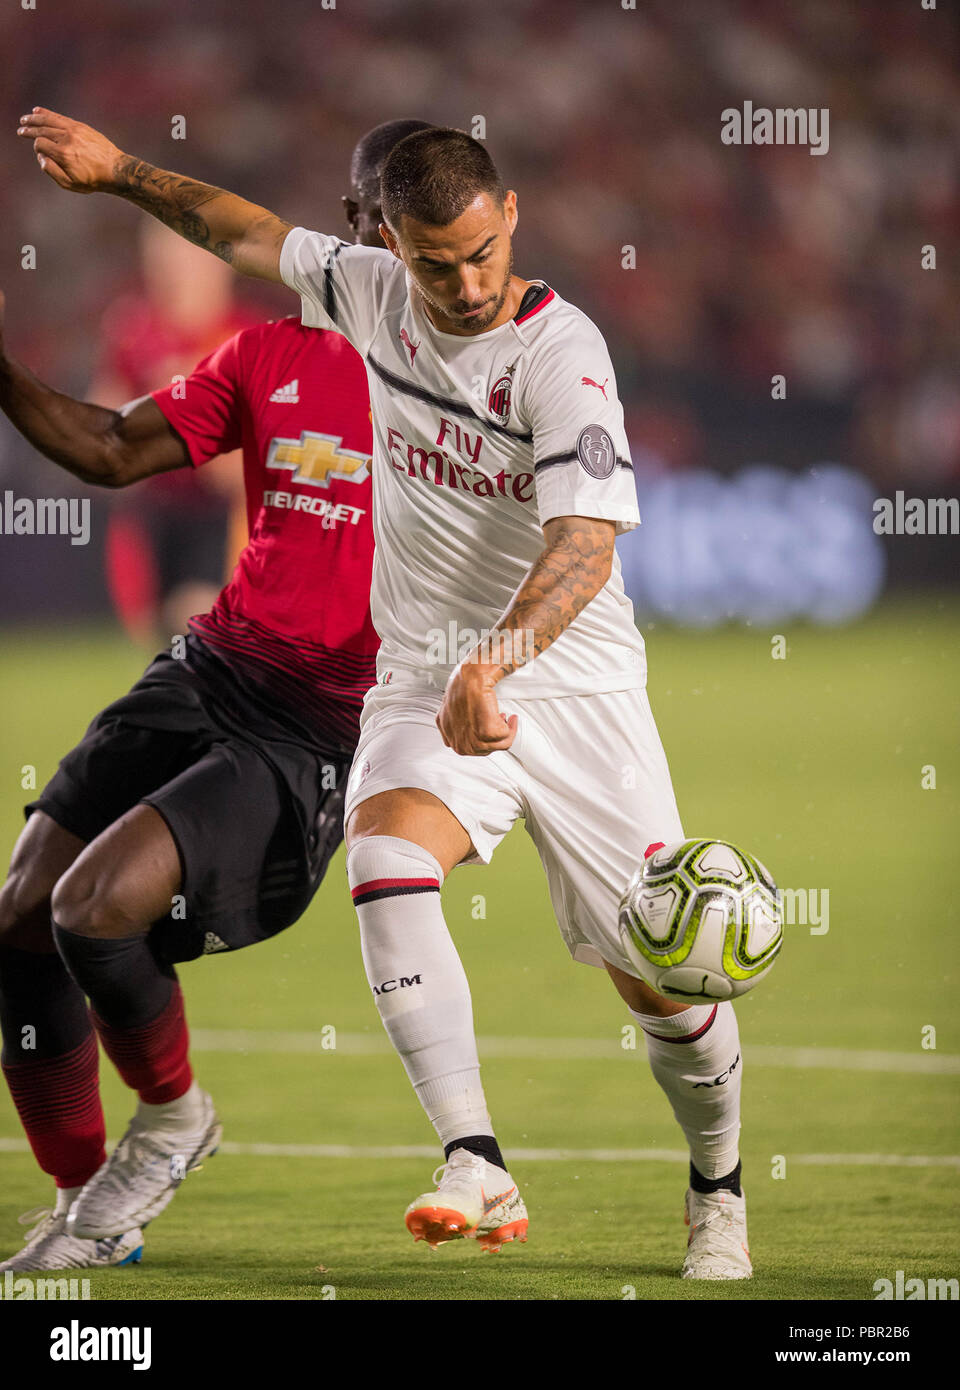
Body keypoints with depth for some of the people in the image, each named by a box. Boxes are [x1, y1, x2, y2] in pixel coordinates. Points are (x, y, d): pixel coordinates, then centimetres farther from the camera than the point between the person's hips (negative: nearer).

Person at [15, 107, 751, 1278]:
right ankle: (477, 1171, -38)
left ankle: (718, 1188, 29)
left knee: (663, 986, -1)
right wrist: (117, 172, 19)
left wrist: (501, 656, -46)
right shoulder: (375, 295, 0)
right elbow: (253, 236, 20)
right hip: (422, 689, 4)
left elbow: (587, 542, -31)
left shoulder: (562, 356, -18)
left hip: (574, 695, -3)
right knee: (385, 860, -29)